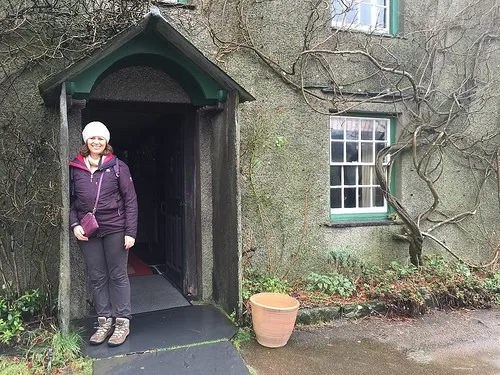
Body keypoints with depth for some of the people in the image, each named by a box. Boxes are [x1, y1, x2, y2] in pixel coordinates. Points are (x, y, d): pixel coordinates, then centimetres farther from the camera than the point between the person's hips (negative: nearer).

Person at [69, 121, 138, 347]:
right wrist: (74, 225, -5)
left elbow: (130, 200, -3)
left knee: (118, 276, 5)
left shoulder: (118, 167, -1)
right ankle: (104, 322, 22)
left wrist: (130, 232, -9)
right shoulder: (74, 169, 6)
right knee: (97, 278, 10)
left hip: (115, 230, -3)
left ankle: (122, 322, 15)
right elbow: (70, 201, 10)